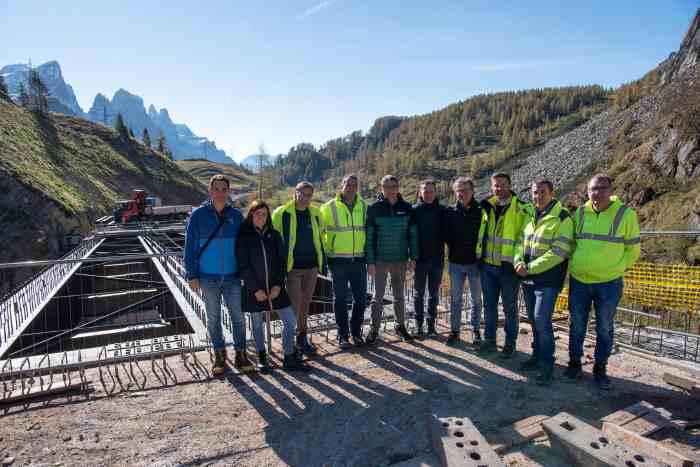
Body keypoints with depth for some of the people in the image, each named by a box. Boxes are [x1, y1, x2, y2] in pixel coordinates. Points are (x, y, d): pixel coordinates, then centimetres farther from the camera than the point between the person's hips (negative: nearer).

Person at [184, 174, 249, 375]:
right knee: (213, 318, 10)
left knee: (238, 316, 2)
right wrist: (192, 275, -4)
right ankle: (219, 355, 25)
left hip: (232, 276, 1)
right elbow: (190, 246, -1)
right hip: (208, 276, -1)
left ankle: (240, 355, 16)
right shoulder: (198, 215, -2)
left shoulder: (236, 215, 3)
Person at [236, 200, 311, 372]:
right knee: (257, 324, 10)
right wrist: (256, 289, -12)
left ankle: (289, 358, 13)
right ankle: (262, 357, 29)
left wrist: (278, 285, -7)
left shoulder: (274, 235, 5)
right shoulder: (244, 237, -4)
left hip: (275, 287, 3)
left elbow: (282, 261, 4)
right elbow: (243, 266, -8)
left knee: (290, 320, 0)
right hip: (253, 288, -3)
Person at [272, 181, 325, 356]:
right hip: (292, 267, -4)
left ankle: (302, 337, 28)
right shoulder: (282, 213, -7)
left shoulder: (315, 213, 7)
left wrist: (322, 262, 16)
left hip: (311, 267, 5)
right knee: (295, 305, -4)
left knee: (306, 303, 14)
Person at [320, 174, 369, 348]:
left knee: (361, 298, 8)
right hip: (338, 260, -2)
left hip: (359, 259, 3)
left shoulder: (364, 206, 6)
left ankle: (356, 331, 26)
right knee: (340, 299, 5)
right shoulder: (329, 207, -2)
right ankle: (343, 334, 18)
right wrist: (325, 253, 1)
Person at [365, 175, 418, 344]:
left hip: (400, 260, 2)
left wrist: (413, 257, 2)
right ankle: (375, 329, 16)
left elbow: (413, 234, 7)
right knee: (378, 296, 6)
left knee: (399, 295, 14)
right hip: (380, 260, -2)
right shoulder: (374, 208, -5)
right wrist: (370, 261, -10)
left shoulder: (406, 208, 2)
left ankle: (400, 326, 28)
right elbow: (369, 236, -6)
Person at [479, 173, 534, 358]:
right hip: (488, 266, 4)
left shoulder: (522, 208, -8)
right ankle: (490, 340, 28)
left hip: (509, 266, -4)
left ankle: (510, 343, 23)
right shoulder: (487, 206, 5)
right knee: (489, 305, 14)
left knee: (510, 307, 9)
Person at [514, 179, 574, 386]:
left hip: (548, 280, -7)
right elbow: (520, 243, 13)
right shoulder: (531, 217, 13)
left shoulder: (562, 218, -9)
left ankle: (547, 364, 5)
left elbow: (558, 253, -17)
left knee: (542, 321, -10)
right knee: (534, 320, 15)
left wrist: (530, 268, -17)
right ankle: (537, 355, 29)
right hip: (528, 280, 7)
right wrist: (519, 263, -6)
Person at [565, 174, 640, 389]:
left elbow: (632, 249, 2)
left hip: (609, 284, -2)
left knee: (605, 328, 11)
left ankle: (600, 369, 27)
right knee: (576, 326, 13)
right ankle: (574, 363, 29)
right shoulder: (580, 213, 1)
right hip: (578, 281, 2)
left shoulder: (626, 214, -7)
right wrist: (575, 264, 8)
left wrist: (617, 269, -1)